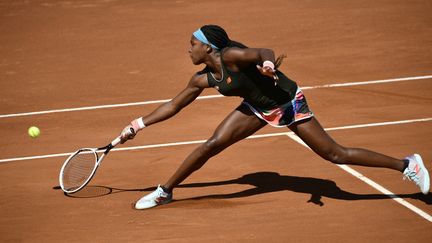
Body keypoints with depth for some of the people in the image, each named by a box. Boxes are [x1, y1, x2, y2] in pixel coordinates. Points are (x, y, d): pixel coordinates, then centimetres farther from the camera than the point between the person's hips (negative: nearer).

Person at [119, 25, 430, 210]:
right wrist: (140, 124, 7)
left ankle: (407, 164, 0)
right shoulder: (203, 79, -2)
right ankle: (165, 191, 10)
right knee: (212, 145, -4)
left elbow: (264, 51, -43)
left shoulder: (231, 55, -26)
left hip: (288, 102, -7)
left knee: (335, 154, -9)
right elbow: (174, 105, 10)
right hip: (258, 108, 7)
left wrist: (268, 64, -65)